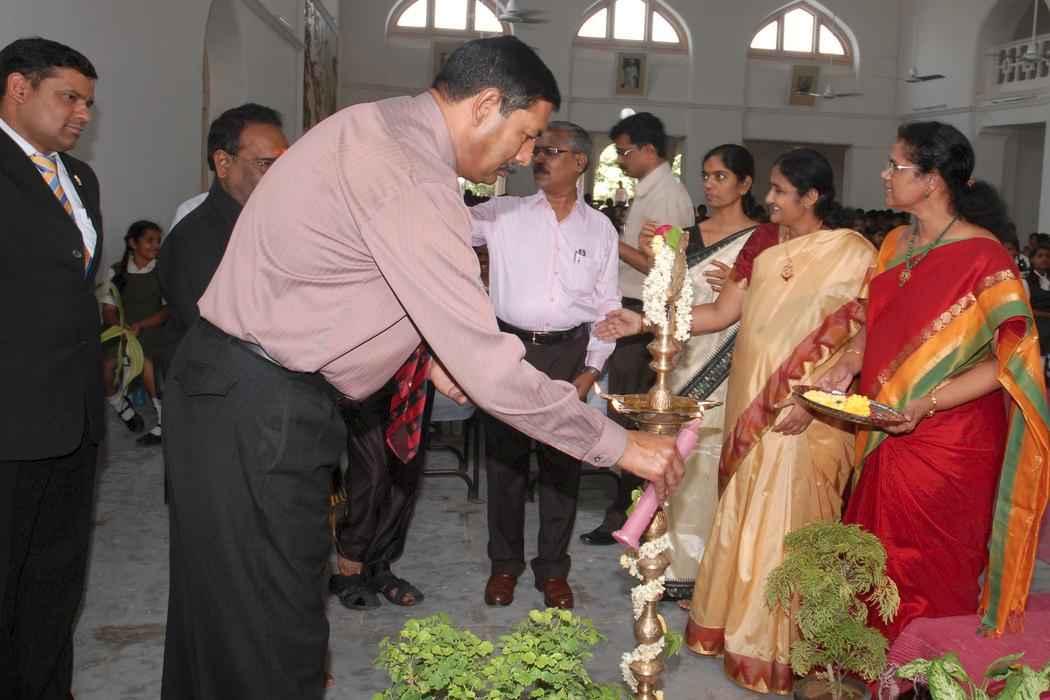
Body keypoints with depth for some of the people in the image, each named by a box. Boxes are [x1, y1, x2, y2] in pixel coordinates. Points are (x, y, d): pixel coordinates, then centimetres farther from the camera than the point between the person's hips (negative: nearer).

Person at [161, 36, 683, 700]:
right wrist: (619, 444, -16)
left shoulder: (372, 126, 8)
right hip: (263, 412, -10)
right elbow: (487, 365, -25)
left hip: (225, 384, 10)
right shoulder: (413, 180, -24)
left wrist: (426, 350, 8)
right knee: (274, 638, 2)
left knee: (220, 605, 23)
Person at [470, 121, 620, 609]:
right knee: (505, 458, 8)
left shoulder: (599, 229, 5)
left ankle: (552, 569, 23)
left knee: (562, 463, 8)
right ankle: (504, 563, 24)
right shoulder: (504, 214, 2)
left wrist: (591, 369, 0)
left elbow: (607, 305, 7)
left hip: (568, 354, 1)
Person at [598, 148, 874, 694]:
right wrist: (646, 321, -2)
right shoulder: (763, 241, 8)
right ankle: (736, 621, 28)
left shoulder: (852, 254, -7)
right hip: (752, 403, 5)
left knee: (787, 521, 2)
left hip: (806, 413, -4)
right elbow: (722, 313, 6)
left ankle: (780, 645, 19)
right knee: (743, 515, 12)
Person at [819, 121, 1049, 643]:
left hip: (949, 440, -7)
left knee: (928, 579, 4)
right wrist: (849, 364, -1)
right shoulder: (896, 244, 9)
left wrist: (927, 403, -25)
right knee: (876, 567, 13)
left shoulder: (983, 257, -14)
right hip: (889, 438, 7)